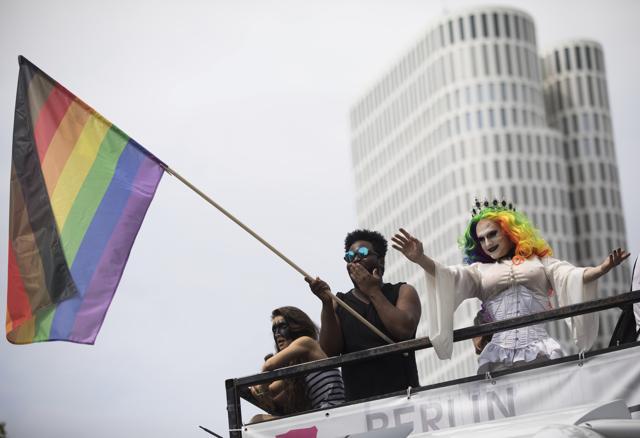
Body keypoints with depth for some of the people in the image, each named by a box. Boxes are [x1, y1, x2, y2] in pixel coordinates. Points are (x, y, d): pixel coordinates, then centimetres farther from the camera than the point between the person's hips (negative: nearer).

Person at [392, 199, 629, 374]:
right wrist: (420, 259, -11)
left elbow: (571, 276, 7)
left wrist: (601, 269, -12)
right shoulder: (480, 270, 23)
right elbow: (449, 276, 7)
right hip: (499, 355, 1)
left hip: (540, 350, -1)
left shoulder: (539, 261, 21)